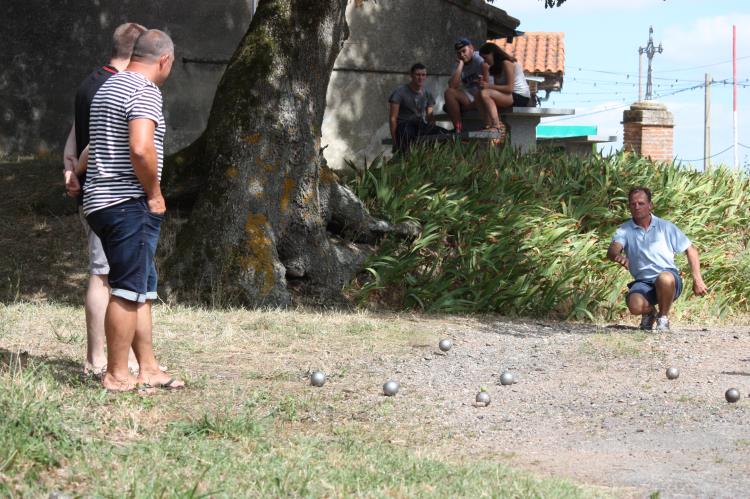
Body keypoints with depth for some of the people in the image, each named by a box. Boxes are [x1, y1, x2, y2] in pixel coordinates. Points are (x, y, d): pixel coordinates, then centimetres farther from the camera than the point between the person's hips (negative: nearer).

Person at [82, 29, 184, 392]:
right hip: (129, 203, -10)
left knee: (142, 289, 13)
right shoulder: (145, 92, -13)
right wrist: (155, 193, -14)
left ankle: (148, 369, 16)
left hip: (102, 202, 10)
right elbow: (141, 148, -26)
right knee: (128, 290, -6)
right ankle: (117, 375, -4)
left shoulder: (109, 87, 19)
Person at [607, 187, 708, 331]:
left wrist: (697, 280, 3)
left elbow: (691, 250, 11)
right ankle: (649, 312, 7)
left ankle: (663, 317, -9)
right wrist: (618, 256, -42)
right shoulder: (624, 231, 4)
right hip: (643, 282, 0)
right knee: (635, 306, -33)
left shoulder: (666, 227, 6)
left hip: (669, 279, 0)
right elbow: (612, 250, -16)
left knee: (664, 278, -38)